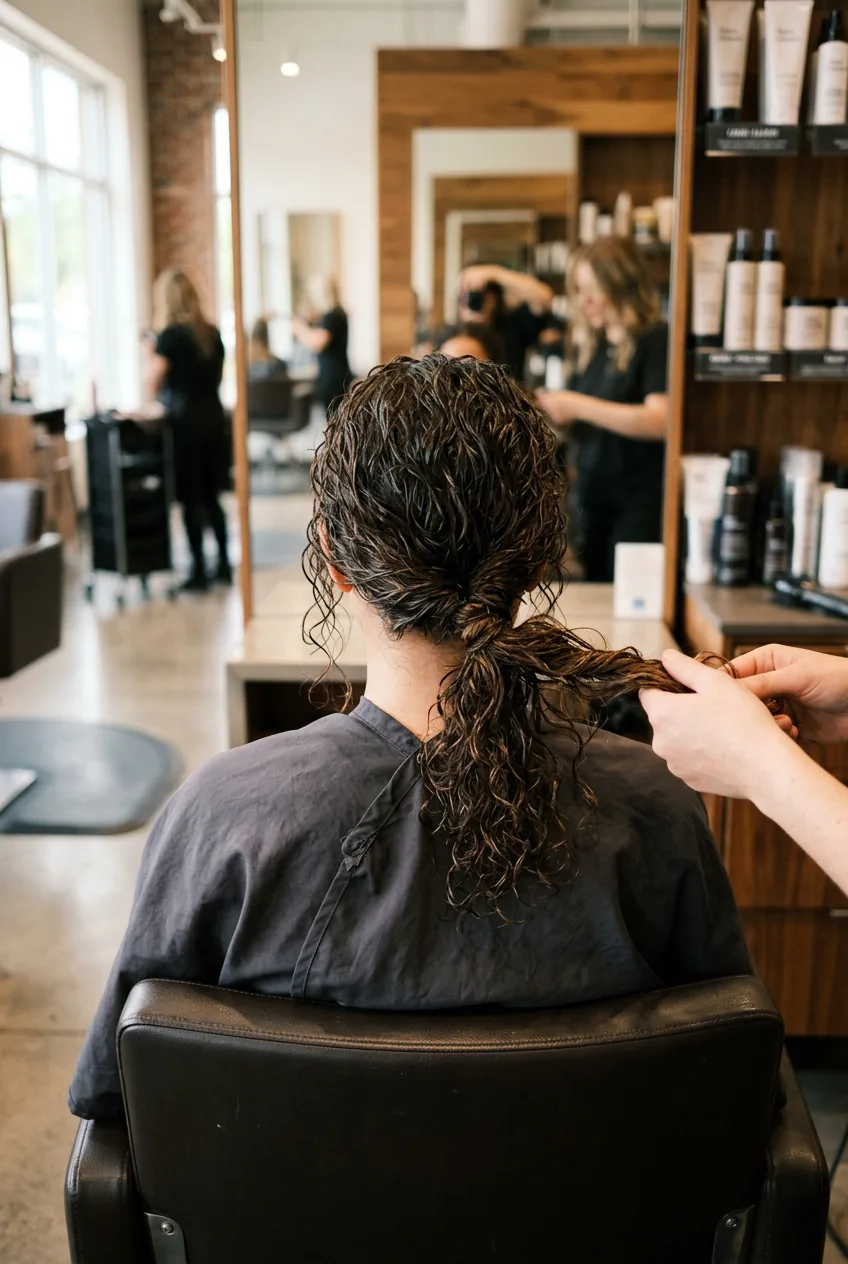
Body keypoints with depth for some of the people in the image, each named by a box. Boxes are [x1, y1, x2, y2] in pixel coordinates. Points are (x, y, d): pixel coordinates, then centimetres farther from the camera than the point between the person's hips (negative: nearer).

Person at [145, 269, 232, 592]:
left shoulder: (170, 335, -11)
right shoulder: (212, 333, 6)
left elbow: (152, 386, -11)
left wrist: (150, 355, 3)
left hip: (185, 422, -6)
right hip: (213, 417, 6)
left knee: (191, 499, 1)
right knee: (211, 495, 14)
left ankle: (199, 572, 5)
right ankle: (224, 565, 18)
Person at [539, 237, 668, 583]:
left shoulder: (656, 340, -7)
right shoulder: (589, 344, 13)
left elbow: (660, 420, -19)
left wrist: (577, 406, -18)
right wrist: (551, 410, 2)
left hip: (638, 506, -6)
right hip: (592, 501, 6)